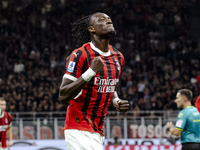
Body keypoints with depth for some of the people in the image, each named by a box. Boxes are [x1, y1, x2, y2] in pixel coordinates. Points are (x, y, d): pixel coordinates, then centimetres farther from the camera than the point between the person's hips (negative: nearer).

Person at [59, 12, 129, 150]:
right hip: (79, 129, -8)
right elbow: (63, 96, -18)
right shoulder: (80, 55, -12)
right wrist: (91, 72, -26)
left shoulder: (118, 57, 12)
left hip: (99, 131, 8)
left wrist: (116, 102, 5)